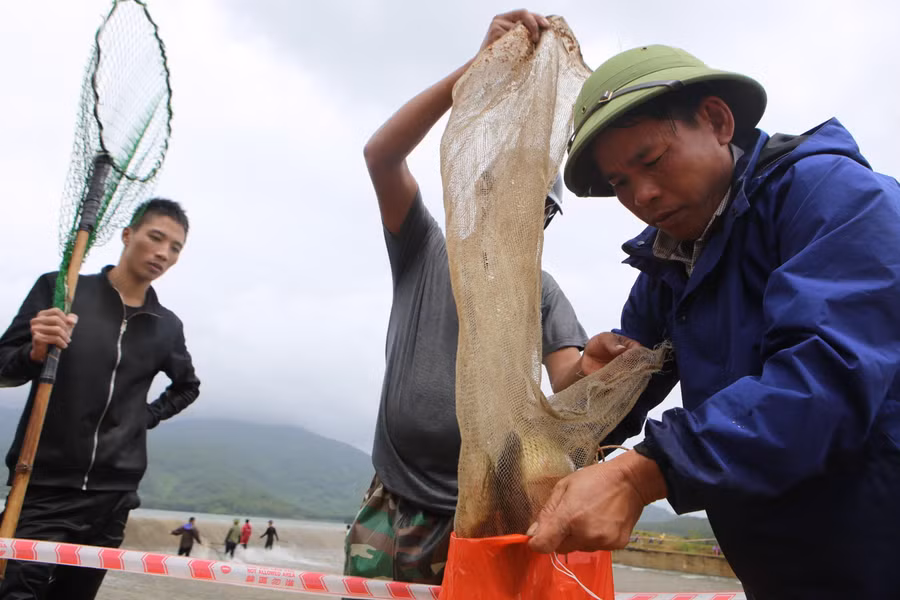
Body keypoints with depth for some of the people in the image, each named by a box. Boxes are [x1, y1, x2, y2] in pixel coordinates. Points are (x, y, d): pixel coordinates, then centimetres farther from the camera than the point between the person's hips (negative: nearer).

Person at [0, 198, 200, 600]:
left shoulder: (167, 327, 6)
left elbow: (187, 386, 24)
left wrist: (147, 416, 9)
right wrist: (36, 353, -21)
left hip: (113, 497, 3)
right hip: (44, 488, -2)